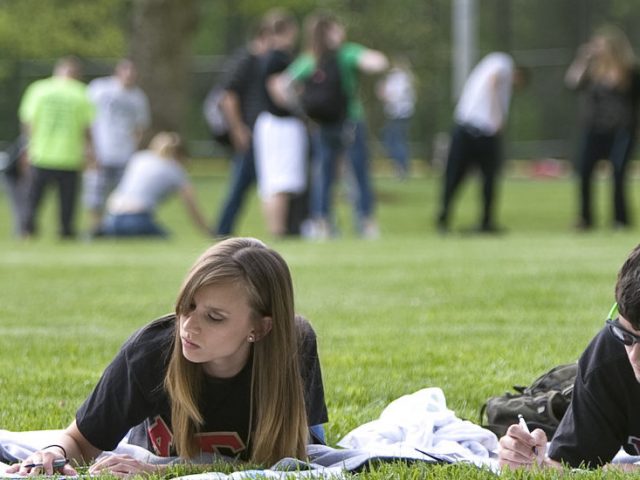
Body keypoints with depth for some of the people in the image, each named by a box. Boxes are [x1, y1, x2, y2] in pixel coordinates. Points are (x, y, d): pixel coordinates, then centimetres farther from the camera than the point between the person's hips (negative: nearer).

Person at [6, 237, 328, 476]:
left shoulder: (294, 346, -40)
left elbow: (283, 463, -41)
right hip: (153, 454, 1)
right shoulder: (150, 349, -37)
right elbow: (80, 440, -23)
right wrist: (56, 454, -48)